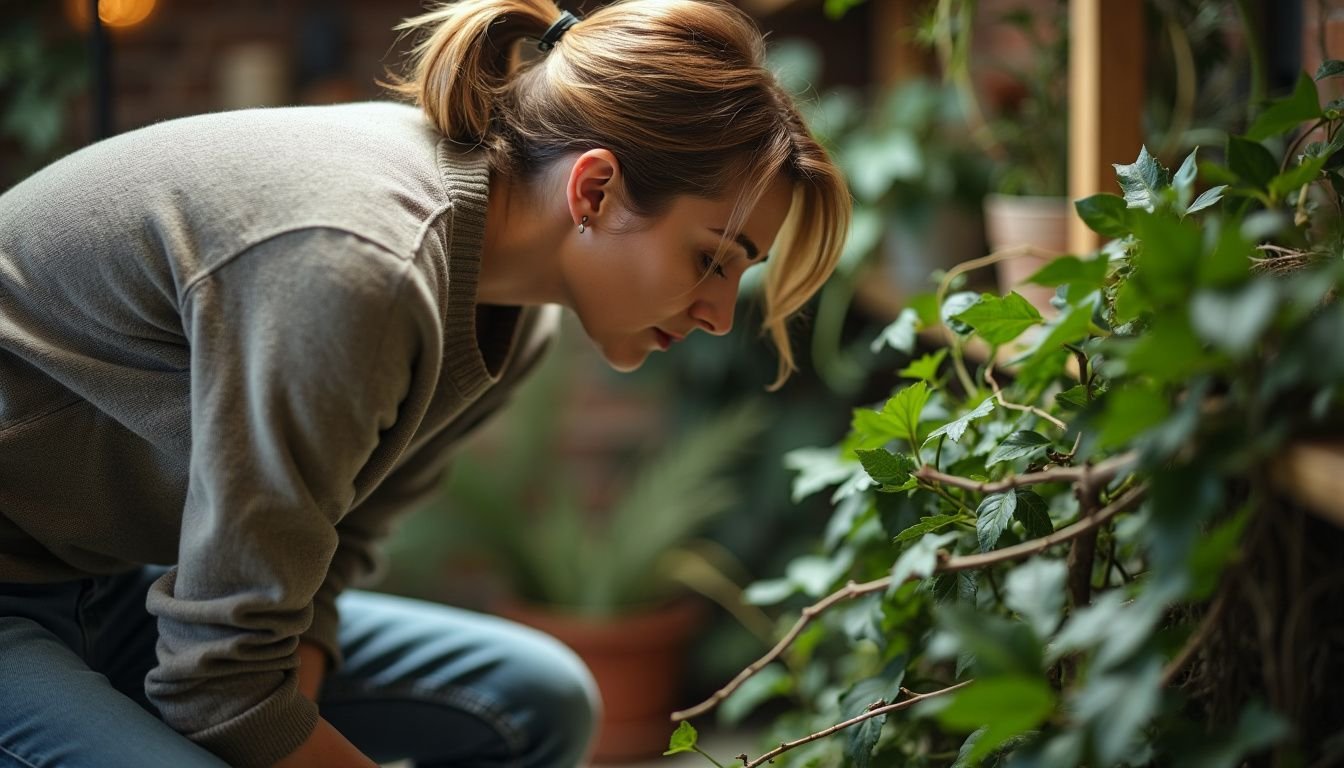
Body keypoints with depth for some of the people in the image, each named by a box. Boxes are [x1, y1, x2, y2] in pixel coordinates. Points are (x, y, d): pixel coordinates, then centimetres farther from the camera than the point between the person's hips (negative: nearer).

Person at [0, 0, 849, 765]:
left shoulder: (511, 309, -2)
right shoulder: (357, 267, -32)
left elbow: (330, 548, 4)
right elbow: (221, 682, -28)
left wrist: (290, 697, -14)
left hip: (117, 593, 9)